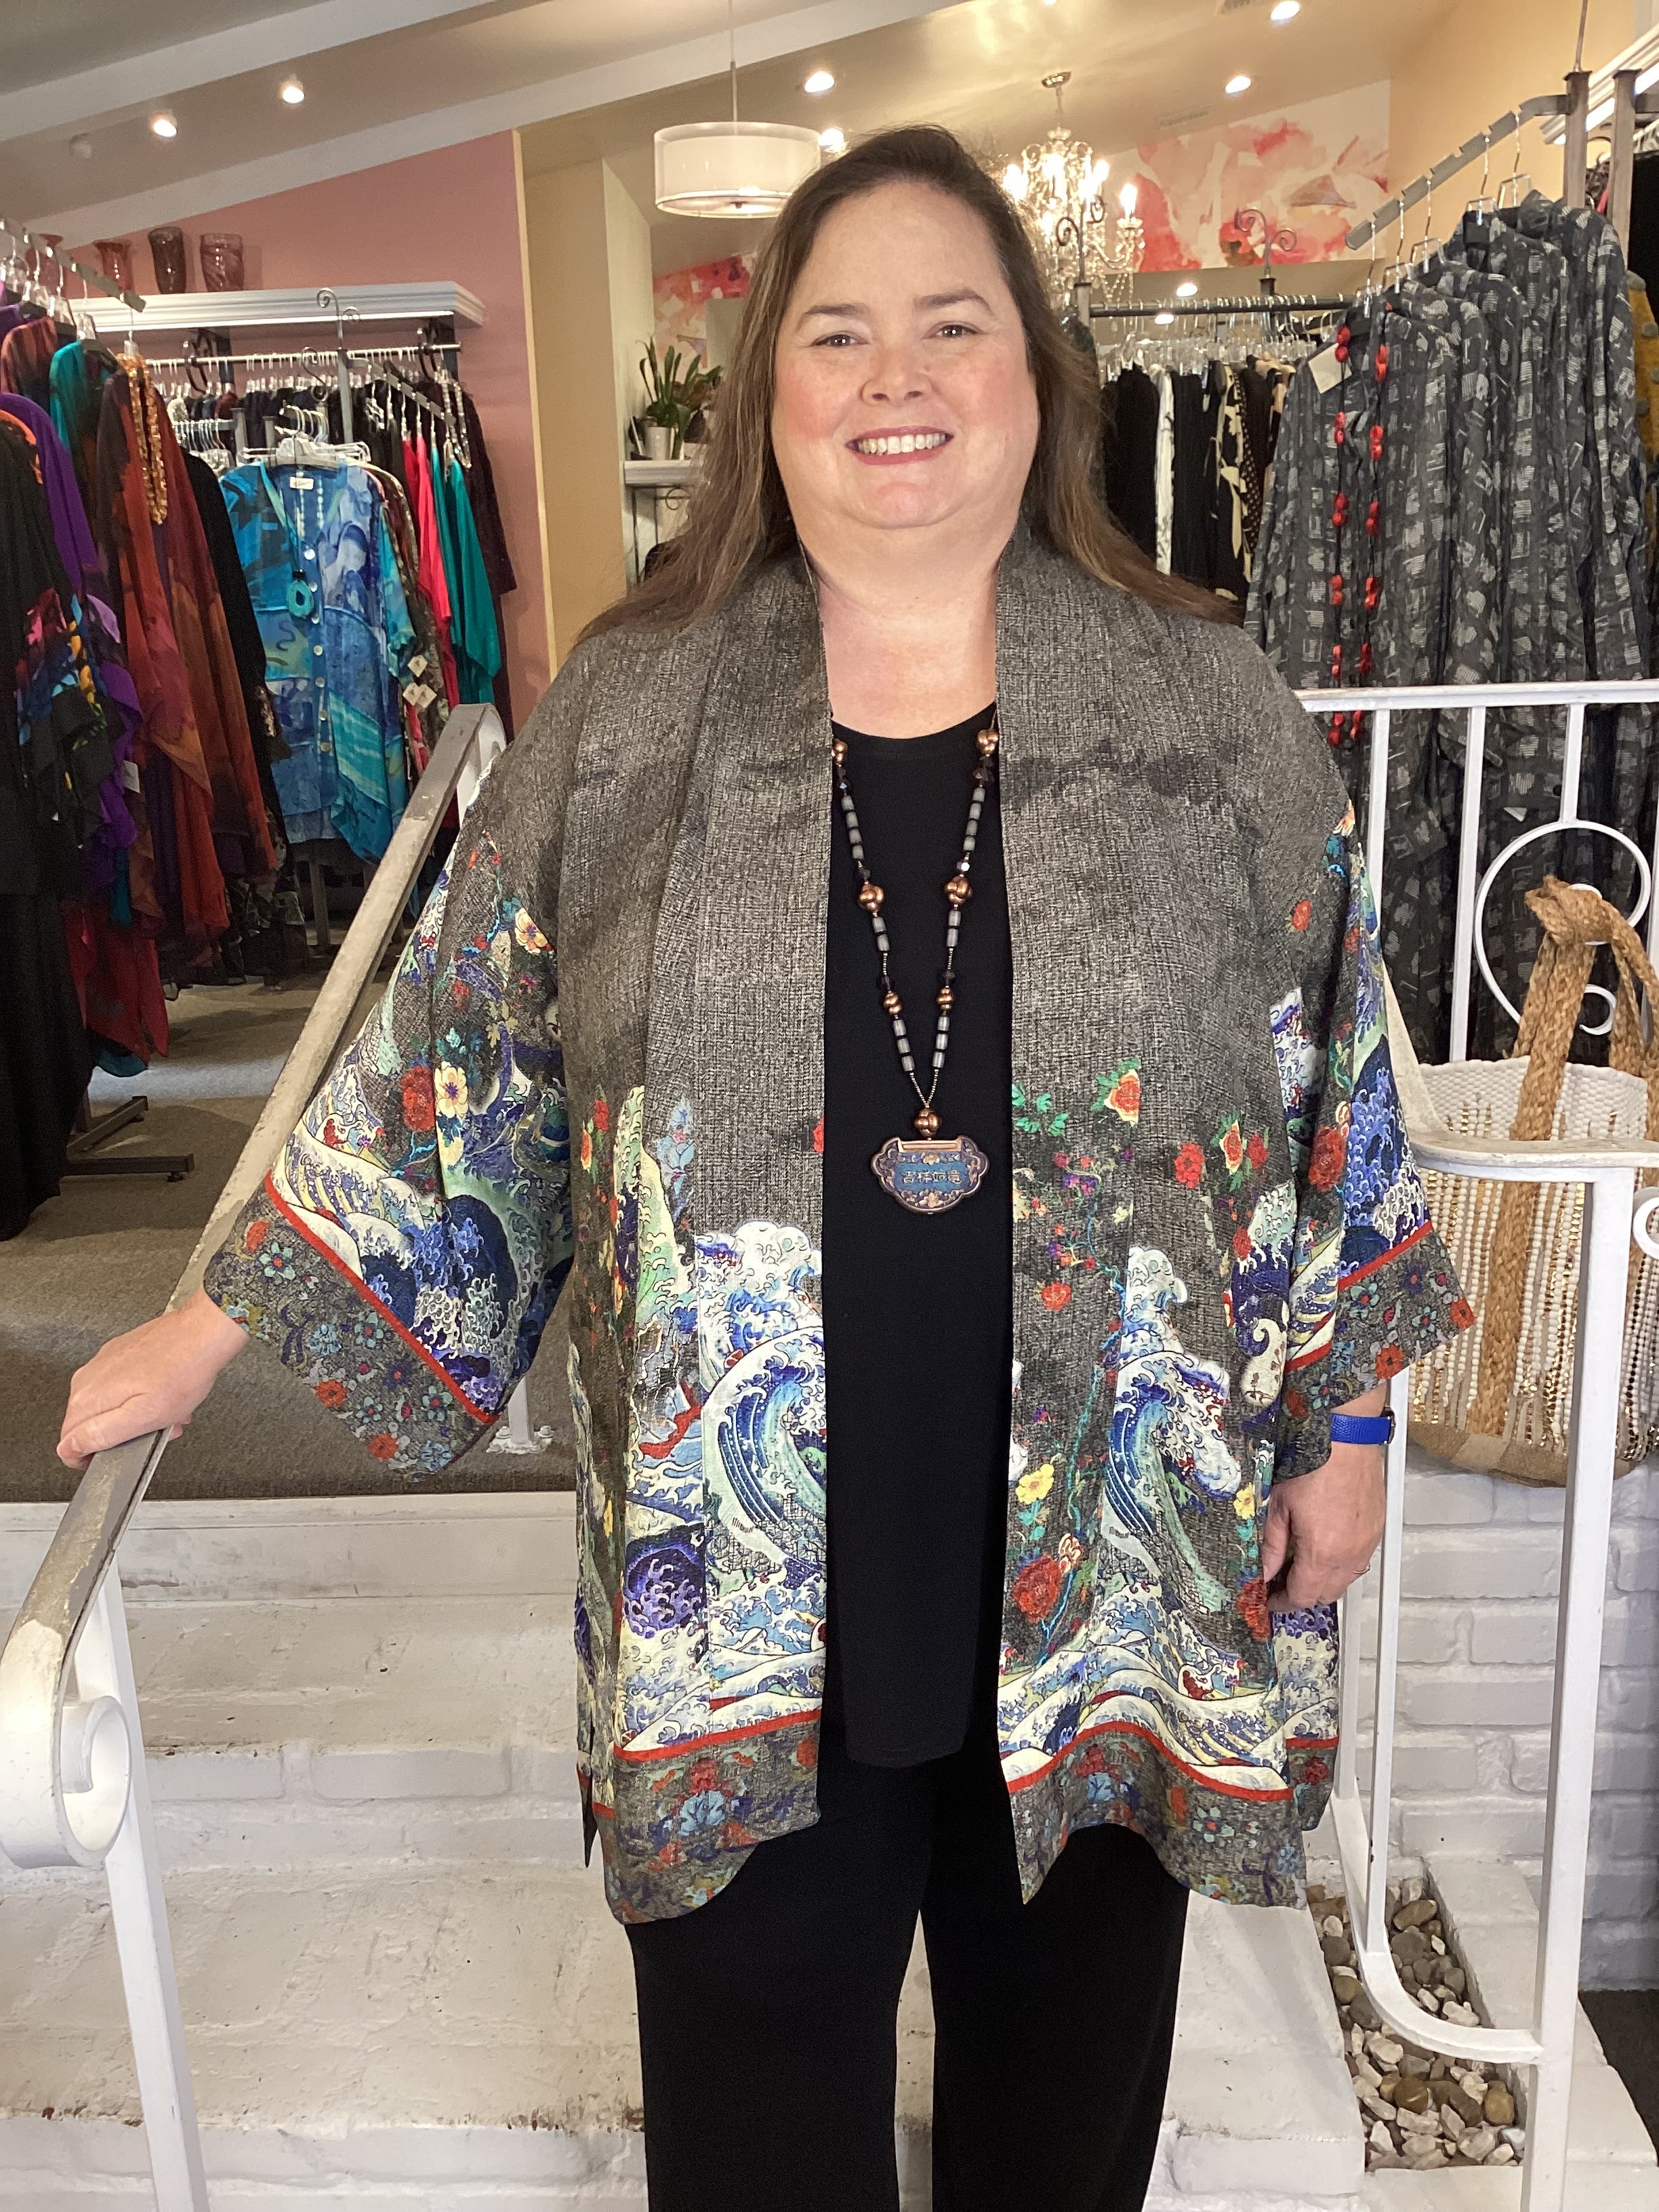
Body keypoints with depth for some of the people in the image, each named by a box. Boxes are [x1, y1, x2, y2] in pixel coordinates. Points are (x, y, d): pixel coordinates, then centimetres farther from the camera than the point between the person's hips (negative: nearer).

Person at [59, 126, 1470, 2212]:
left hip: (1119, 1537, 1)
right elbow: (456, 1059, 2)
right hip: (743, 1551, 0)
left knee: (1071, 2013, 24)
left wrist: (1341, 1424, 3)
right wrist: (216, 1325, 2)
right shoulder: (623, 713, -3)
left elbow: (1335, 1083, 2)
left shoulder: (1209, 705, -3)